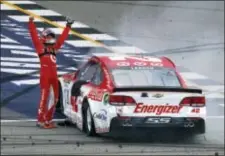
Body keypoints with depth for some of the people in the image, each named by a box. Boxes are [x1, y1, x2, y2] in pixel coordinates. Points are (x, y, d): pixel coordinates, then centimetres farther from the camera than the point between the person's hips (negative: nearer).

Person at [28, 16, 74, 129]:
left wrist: (68, 26, 26)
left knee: (54, 98, 9)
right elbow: (34, 35, -7)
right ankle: (40, 120, -5)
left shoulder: (54, 47, 17)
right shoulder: (40, 47, 2)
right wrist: (31, 23, -16)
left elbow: (62, 38, 23)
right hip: (45, 75, -7)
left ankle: (48, 119, 19)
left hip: (54, 75, 7)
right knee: (44, 97, -8)